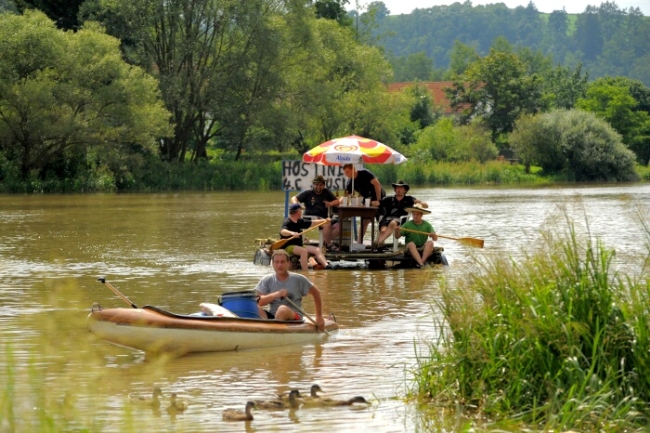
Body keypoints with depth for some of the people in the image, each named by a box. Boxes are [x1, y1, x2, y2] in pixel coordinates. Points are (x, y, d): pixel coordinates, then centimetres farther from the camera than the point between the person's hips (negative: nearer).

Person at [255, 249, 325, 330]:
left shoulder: (298, 279, 2)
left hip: (294, 318, -2)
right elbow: (258, 302, -6)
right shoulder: (267, 280, 5)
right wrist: (276, 295, -21)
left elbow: (316, 293, 12)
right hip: (272, 317, 2)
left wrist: (319, 317, 12)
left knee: (283, 309, -37)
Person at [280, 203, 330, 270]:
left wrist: (324, 220, 14)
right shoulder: (287, 222, -15)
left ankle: (327, 266, -22)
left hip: (299, 245, 9)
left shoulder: (300, 221, 12)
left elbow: (312, 223, 23)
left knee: (317, 250, -5)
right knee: (304, 251, -34)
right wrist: (292, 233, -55)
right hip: (288, 247, -9)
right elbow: (283, 231, -36)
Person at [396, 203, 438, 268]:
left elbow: (435, 239, -1)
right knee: (411, 244, -33)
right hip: (411, 249, -1)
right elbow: (397, 236, -1)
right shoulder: (407, 224, 2)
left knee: (430, 242, -27)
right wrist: (397, 231, -23)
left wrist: (433, 235, -24)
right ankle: (421, 263, -50)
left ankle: (422, 260, -42)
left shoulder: (427, 225, 5)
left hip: (423, 248, 1)